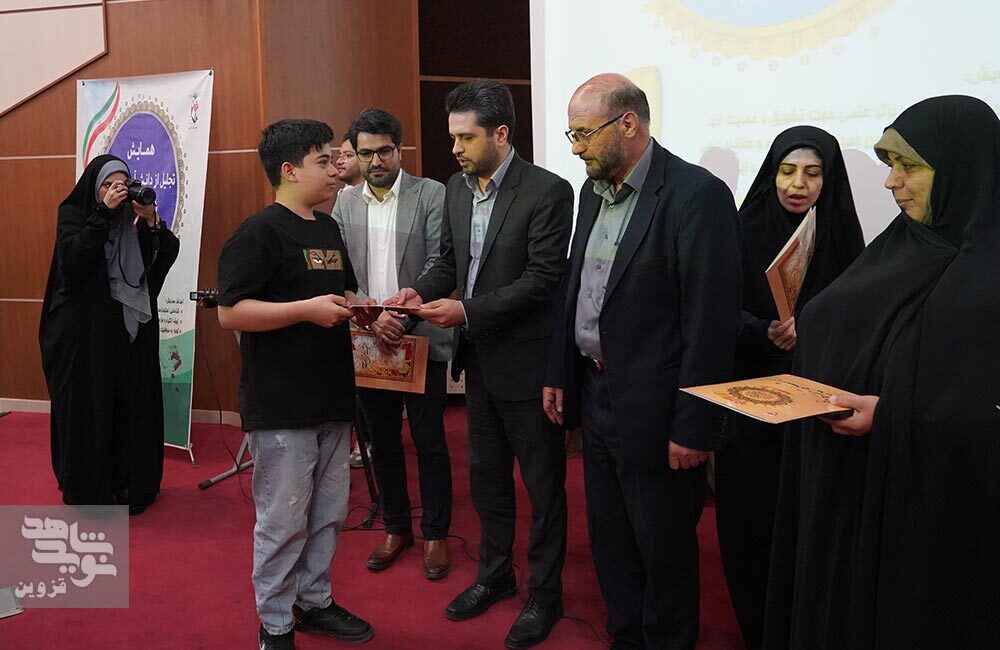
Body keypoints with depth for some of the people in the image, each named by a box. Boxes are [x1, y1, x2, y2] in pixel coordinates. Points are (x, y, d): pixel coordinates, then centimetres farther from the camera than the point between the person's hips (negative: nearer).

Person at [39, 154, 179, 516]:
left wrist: (152, 222, -17)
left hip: (131, 327, 3)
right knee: (88, 407, 1)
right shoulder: (73, 214, -1)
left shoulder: (133, 218, 8)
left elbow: (168, 254, -2)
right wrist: (104, 213, -20)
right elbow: (73, 259, -18)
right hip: (86, 329, -3)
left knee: (132, 405, 5)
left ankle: (130, 484, 18)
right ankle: (88, 490, 12)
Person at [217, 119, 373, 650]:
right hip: (281, 407, -8)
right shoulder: (258, 232, -12)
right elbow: (230, 312, -18)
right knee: (283, 520, 3)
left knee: (329, 513, 17)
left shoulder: (329, 229, 14)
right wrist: (306, 309, -25)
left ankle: (314, 601, 34)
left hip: (332, 399, 8)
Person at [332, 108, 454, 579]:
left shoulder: (431, 195, -4)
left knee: (430, 443, 5)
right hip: (367, 342, 4)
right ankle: (395, 528, 31)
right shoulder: (345, 202, 8)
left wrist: (401, 315, -18)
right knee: (382, 440, 15)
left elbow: (439, 265, -10)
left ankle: (435, 534, 22)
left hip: (421, 339, -4)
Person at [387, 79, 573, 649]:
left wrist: (468, 310, -25)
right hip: (479, 358, 7)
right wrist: (421, 291, -8)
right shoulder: (458, 188, 6)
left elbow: (541, 280, -20)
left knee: (542, 482, 9)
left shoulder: (547, 191, -16)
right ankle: (495, 575, 39)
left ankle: (546, 593, 27)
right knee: (486, 474, 20)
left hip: (526, 360, -7)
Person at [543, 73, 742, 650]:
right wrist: (560, 375, 13)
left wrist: (693, 428, -18)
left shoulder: (697, 194, -17)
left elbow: (713, 321, -19)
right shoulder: (594, 192, 9)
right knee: (611, 543, 20)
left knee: (665, 553, 11)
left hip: (655, 414, -8)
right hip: (595, 398, 8)